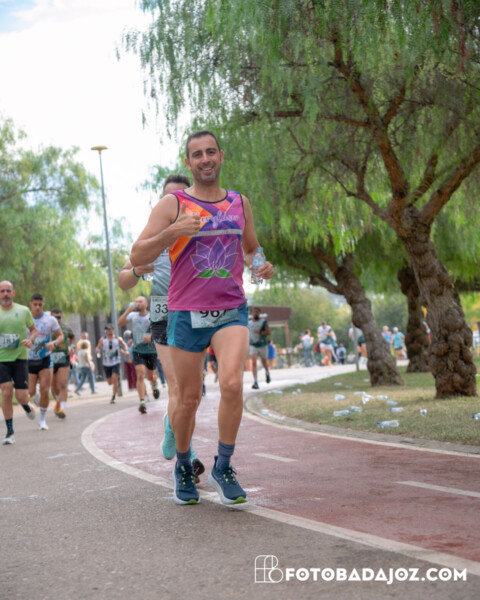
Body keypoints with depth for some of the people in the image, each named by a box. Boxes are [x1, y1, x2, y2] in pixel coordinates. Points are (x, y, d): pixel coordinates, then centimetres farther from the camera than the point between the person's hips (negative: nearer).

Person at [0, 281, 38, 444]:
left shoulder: (23, 311, 3)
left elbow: (34, 329, 14)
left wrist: (30, 340, -6)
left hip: (20, 358, 0)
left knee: (21, 396, -6)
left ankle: (27, 406, 34)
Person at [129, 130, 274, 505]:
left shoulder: (240, 203, 11)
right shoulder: (172, 205, -1)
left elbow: (251, 250, 27)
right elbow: (137, 256, -7)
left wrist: (262, 266, 4)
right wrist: (174, 231, -22)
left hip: (231, 312, 2)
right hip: (187, 315, -1)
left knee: (232, 384, -20)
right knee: (189, 399, 5)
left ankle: (223, 467, -3)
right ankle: (183, 467, 30)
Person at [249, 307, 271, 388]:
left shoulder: (263, 322, -1)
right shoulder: (249, 323, 8)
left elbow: (268, 332, -11)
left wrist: (259, 332, -26)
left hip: (263, 345, -1)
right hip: (253, 346, 1)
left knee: (264, 363, 14)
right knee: (253, 363, -16)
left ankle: (267, 373, 49)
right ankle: (255, 382, -21)